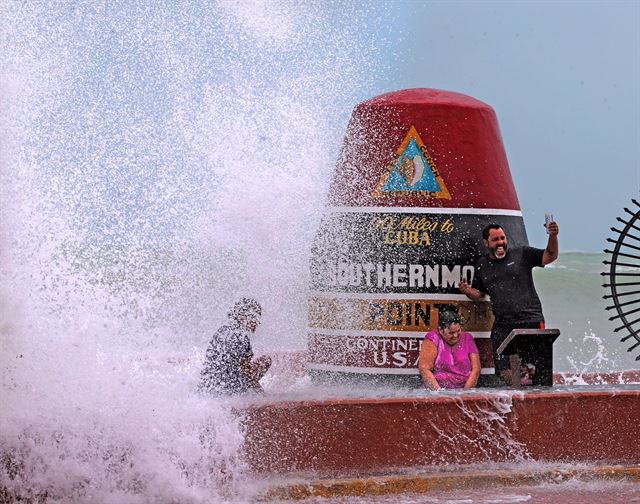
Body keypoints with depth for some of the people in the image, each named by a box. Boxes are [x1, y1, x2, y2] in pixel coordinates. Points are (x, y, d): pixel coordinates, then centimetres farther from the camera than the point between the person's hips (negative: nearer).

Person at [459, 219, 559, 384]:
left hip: (531, 322, -4)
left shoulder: (522, 254, 7)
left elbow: (550, 256, 1)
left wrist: (553, 237, -17)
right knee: (504, 373, -1)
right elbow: (478, 293, 24)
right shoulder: (482, 265, 18)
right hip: (502, 326, 4)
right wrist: (468, 291, 1)